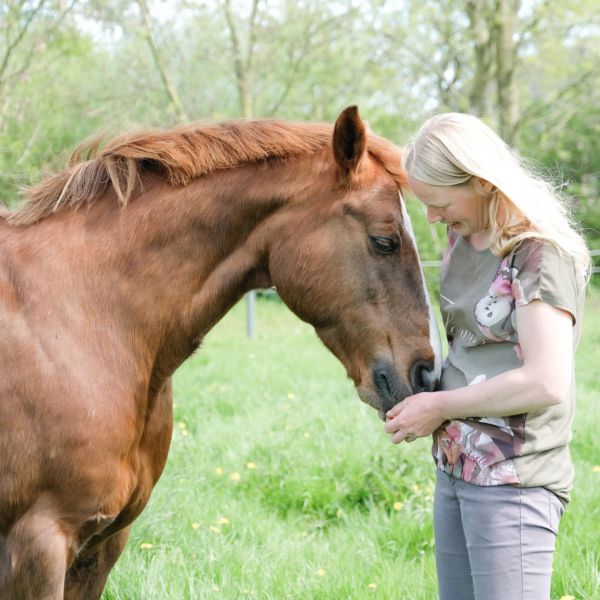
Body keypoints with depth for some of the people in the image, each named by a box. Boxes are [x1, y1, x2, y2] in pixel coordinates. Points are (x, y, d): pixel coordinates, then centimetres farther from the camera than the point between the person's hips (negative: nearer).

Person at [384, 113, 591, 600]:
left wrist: (440, 406, -14)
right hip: (455, 467, 9)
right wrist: (421, 393, 5)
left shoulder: (543, 253, -16)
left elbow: (546, 383, -24)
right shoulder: (462, 237, 9)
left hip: (513, 482, -9)